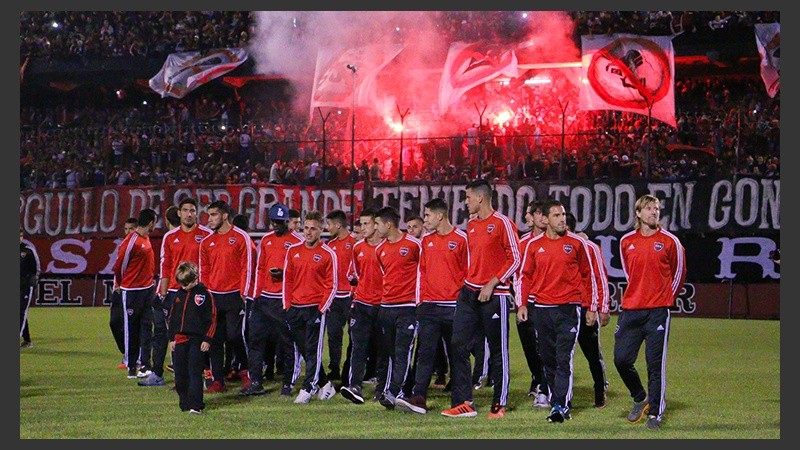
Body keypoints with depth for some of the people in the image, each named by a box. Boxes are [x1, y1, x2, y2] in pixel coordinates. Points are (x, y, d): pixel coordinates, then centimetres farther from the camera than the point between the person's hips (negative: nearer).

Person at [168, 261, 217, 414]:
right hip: (180, 339, 6)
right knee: (180, 374, 7)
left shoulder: (204, 295, -4)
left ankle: (196, 405, -8)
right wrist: (171, 338, 15)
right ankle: (184, 403, 16)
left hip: (196, 340, -6)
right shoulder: (178, 295, 13)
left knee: (195, 372, -8)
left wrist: (207, 339, -7)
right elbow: (172, 317, 20)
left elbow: (212, 318, -4)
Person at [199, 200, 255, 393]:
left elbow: (247, 266, -5)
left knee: (234, 335, -10)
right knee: (215, 340, 3)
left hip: (234, 296, -5)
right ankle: (217, 381, 7)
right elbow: (204, 271, 16)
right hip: (213, 296, 5)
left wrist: (244, 294, -10)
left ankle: (246, 370, 14)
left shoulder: (241, 237, -2)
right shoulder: (206, 242, 13)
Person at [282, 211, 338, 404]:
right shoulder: (293, 251, 9)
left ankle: (308, 389, 0)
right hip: (295, 308, 5)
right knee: (303, 350, 9)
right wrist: (287, 305, 6)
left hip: (315, 308, -5)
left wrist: (322, 308, -10)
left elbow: (332, 285, -3)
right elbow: (287, 279, 13)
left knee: (313, 351, -4)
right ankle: (325, 384, 21)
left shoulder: (327, 254, -3)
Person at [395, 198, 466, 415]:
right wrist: (421, 299, 11)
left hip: (453, 307, -4)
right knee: (426, 352, -4)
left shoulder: (461, 239, -3)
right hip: (429, 306, 5)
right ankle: (419, 398, -10)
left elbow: (468, 272, -3)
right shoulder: (426, 241, 14)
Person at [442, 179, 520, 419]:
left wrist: (491, 284, -14)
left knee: (498, 351, 1)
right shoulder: (471, 226, 14)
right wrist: (468, 284, 13)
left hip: (494, 295, -7)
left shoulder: (502, 223, -9)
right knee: (458, 345, -1)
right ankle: (463, 403, 3)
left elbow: (515, 259, -11)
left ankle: (499, 404, 10)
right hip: (469, 293, 7)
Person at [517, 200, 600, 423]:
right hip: (541, 309, 3)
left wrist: (593, 306, 6)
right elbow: (525, 275, 13)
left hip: (568, 308, -3)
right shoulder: (534, 245, 6)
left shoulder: (577, 243, 1)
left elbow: (590, 275, 8)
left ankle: (560, 406, -11)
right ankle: (557, 401, 17)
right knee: (548, 360, 8)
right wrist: (522, 304, 4)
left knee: (564, 359, -10)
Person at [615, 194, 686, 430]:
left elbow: (679, 272, 10)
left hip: (658, 311, -3)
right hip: (631, 309, 3)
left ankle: (655, 413, 5)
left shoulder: (669, 241, 0)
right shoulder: (626, 242, 8)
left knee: (655, 364, -4)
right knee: (621, 359, 0)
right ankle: (640, 398, 24)